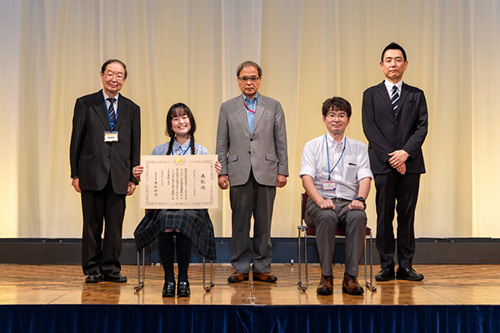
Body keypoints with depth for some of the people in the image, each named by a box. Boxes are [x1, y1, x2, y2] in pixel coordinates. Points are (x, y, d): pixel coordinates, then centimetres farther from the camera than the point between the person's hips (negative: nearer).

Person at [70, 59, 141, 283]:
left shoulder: (132, 109, 11)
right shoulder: (85, 104, 5)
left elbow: (135, 145, 10)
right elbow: (76, 141, 3)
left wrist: (133, 178, 4)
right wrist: (75, 174, -2)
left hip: (118, 177, 2)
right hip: (92, 174, -2)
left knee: (115, 225, 4)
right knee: (92, 225, 4)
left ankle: (111, 268, 15)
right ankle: (92, 269, 14)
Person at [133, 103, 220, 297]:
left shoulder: (201, 152, 12)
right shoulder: (159, 151, 15)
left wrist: (215, 174, -11)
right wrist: (139, 177, -7)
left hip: (192, 206, -1)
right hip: (164, 205, 1)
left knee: (182, 224, -35)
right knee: (165, 225, -34)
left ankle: (183, 279, -18)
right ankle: (168, 279, -19)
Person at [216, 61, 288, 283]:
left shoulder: (274, 106, 10)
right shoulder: (227, 108, 10)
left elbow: (281, 142, 7)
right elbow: (222, 144, 9)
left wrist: (282, 171, 1)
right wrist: (222, 172, 1)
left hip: (266, 173, 0)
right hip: (239, 174, 0)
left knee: (264, 223, 4)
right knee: (240, 223, 3)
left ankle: (262, 268, 13)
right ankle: (241, 267, 12)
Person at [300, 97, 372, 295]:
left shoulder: (359, 148, 16)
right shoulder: (312, 146, 11)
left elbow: (365, 178, 4)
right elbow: (307, 177, -2)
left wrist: (360, 199, -18)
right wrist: (320, 200, -21)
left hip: (349, 202, 1)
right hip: (320, 201, -1)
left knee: (358, 216, -33)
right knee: (326, 216, -36)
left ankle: (351, 277, -28)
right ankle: (326, 276, -27)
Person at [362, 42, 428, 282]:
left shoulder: (416, 95, 13)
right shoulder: (371, 94, 9)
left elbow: (422, 127, 3)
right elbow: (369, 128, -1)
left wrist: (406, 151, -13)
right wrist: (390, 157, -11)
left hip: (410, 163, 1)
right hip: (382, 164, -1)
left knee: (407, 216, 3)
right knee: (384, 217, 0)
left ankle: (405, 266, 9)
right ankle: (386, 267, 6)